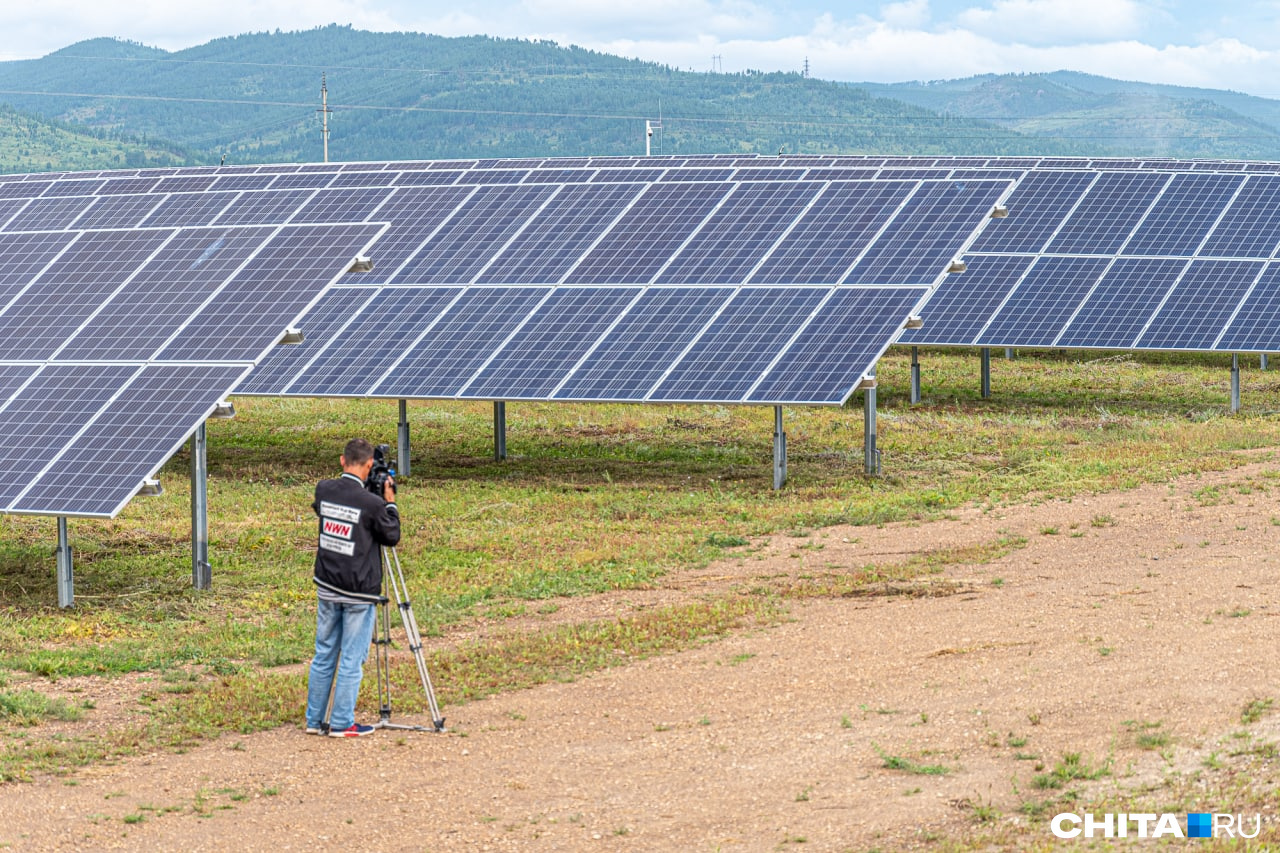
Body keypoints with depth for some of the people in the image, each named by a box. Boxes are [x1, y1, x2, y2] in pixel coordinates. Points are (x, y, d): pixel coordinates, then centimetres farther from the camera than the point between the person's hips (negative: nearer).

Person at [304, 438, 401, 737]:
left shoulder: (324, 490, -3)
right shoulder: (371, 503, -18)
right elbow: (392, 536, -5)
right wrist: (390, 502, 5)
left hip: (326, 588, 6)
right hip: (359, 594, -6)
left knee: (324, 655, 14)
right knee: (351, 661, 3)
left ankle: (314, 720, 20)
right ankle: (342, 724, 8)